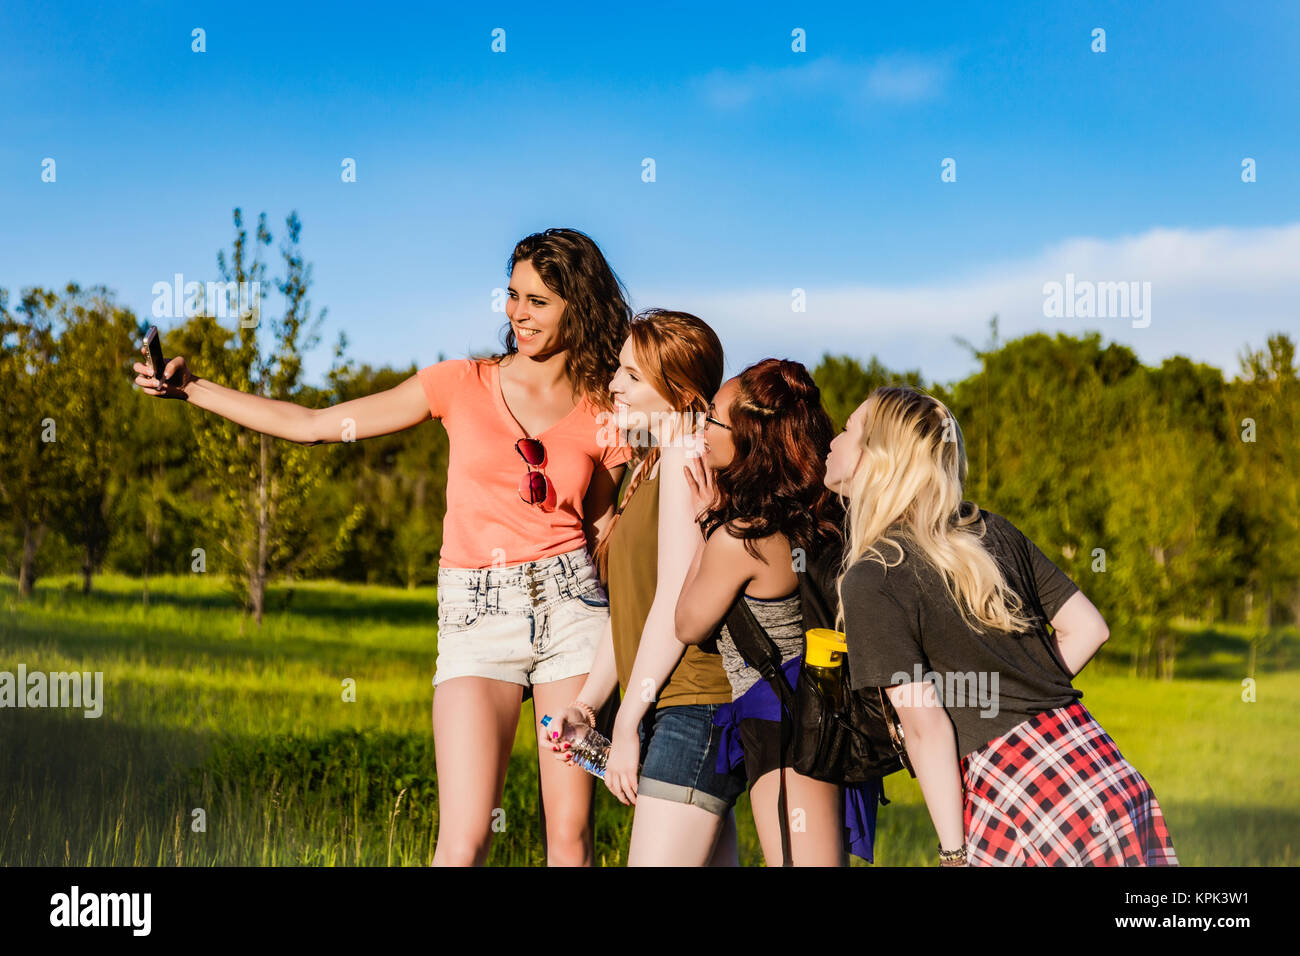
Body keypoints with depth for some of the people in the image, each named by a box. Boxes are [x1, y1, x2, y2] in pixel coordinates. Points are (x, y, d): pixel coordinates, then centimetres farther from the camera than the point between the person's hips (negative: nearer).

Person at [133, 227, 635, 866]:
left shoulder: (604, 417, 7)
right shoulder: (463, 383, 7)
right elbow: (313, 425, 8)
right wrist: (190, 388, 4)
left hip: (570, 604, 1)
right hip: (477, 619, 0)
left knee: (570, 836, -1)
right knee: (463, 844, -10)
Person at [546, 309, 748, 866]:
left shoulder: (685, 455, -9)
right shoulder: (649, 469, 21)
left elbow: (677, 603, -15)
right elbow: (629, 606, 21)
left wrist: (627, 723, -14)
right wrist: (585, 703, 11)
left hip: (695, 708, -10)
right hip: (675, 713, 10)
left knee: (654, 860, -15)